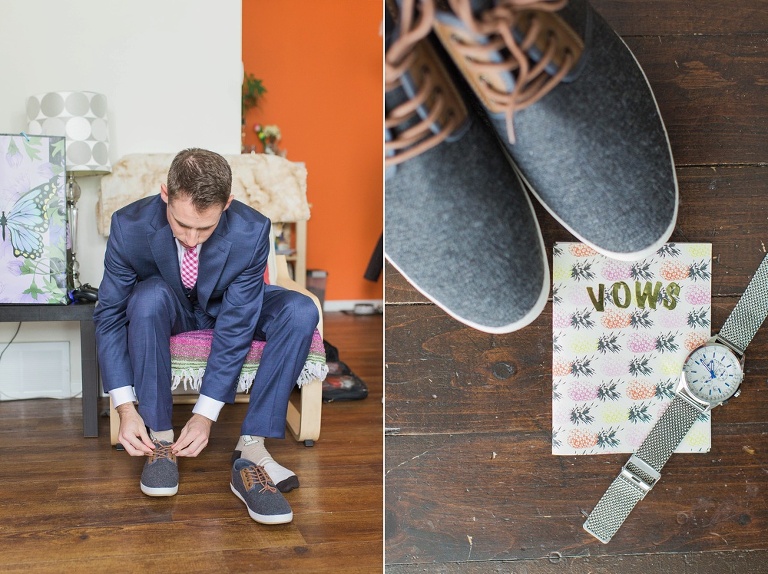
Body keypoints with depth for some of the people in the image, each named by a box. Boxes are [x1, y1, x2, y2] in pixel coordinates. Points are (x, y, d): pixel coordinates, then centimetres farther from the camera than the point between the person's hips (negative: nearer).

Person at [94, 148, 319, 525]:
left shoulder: (251, 232, -30)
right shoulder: (130, 227, -29)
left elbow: (235, 327, -27)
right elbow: (109, 315, -23)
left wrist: (205, 414, -30)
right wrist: (125, 408, -30)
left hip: (228, 308, 1)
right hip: (166, 309, 0)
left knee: (300, 311, -28)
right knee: (149, 296, -37)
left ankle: (251, 452, -29)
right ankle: (159, 437, -24)